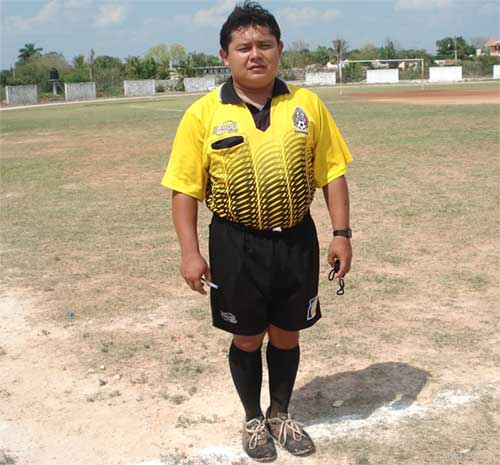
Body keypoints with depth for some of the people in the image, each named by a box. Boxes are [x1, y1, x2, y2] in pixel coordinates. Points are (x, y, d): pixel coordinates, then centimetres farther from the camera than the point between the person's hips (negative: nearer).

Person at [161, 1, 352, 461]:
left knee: (286, 335, 16)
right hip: (236, 246, -2)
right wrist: (190, 252, -9)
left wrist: (342, 234, 0)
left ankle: (281, 413, 41)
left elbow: (332, 171, 4)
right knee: (247, 339, 13)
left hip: (297, 242, 2)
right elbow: (185, 188, -4)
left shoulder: (307, 104, 1)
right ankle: (253, 419, 38)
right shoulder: (203, 113, -6)